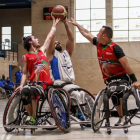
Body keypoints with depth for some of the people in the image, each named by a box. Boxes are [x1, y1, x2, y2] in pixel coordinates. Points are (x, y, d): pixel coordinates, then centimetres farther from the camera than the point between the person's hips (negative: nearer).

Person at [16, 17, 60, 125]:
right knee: (24, 92, -33)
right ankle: (32, 117, -21)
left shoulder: (42, 51, 21)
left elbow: (49, 37, 30)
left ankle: (33, 119, -24)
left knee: (32, 91, -32)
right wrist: (21, 85, -9)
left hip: (45, 83, 1)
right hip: (33, 82, 0)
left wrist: (54, 24, 39)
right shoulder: (26, 57, 11)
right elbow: (24, 73, 7)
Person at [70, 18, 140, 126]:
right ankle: (121, 118, 15)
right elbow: (86, 33, 16)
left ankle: (124, 118, -19)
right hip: (109, 79, 7)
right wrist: (76, 24, 26)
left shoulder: (115, 48, -20)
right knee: (115, 99, 4)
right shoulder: (98, 44, 0)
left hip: (122, 77, -7)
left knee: (122, 95, -23)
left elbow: (126, 64, -22)